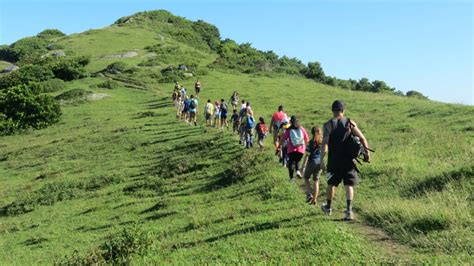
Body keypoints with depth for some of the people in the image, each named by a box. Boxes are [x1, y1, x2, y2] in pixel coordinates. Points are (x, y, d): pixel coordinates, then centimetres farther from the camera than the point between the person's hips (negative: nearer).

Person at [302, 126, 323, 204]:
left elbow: (307, 155, -14)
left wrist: (303, 167, -12)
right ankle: (314, 199, 12)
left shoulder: (311, 142, -12)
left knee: (306, 178, 17)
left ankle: (309, 194, 1)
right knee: (316, 181, 12)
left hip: (312, 162, -4)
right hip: (320, 163, 4)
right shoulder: (323, 142, 1)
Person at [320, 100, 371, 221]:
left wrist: (321, 159, -12)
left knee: (331, 183, 16)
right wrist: (367, 152, 6)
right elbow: (362, 138, -3)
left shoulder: (328, 125, -5)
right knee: (349, 185, 3)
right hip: (348, 160, 1)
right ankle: (349, 210, -8)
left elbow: (324, 143, -12)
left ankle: (328, 207, 32)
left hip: (334, 160, 0)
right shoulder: (350, 123, 0)